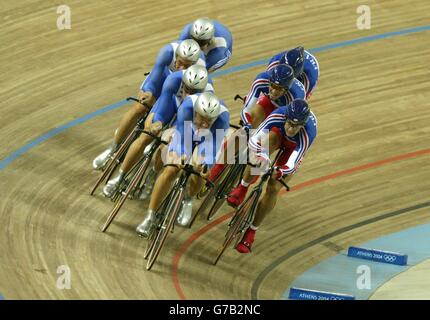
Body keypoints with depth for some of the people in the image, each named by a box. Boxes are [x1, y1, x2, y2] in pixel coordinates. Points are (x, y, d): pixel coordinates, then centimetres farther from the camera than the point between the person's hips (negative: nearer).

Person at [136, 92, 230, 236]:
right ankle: (149, 217, -7)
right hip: (186, 133, 0)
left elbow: (214, 144, -36)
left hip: (206, 141, 0)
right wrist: (181, 155, -52)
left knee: (197, 174, -19)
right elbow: (182, 136, -35)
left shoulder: (222, 116, -39)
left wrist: (206, 165, -53)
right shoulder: (188, 106, -39)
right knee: (170, 170, -17)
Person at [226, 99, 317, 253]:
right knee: (262, 154, -35)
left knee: (273, 189, -14)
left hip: (294, 147, -1)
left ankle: (251, 232, 4)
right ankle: (242, 188, -8)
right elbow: (254, 139, -41)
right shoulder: (278, 116, -40)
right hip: (277, 134, 1)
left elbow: (292, 165, -45)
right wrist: (260, 155, -62)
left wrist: (279, 172, -66)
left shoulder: (308, 133, -44)